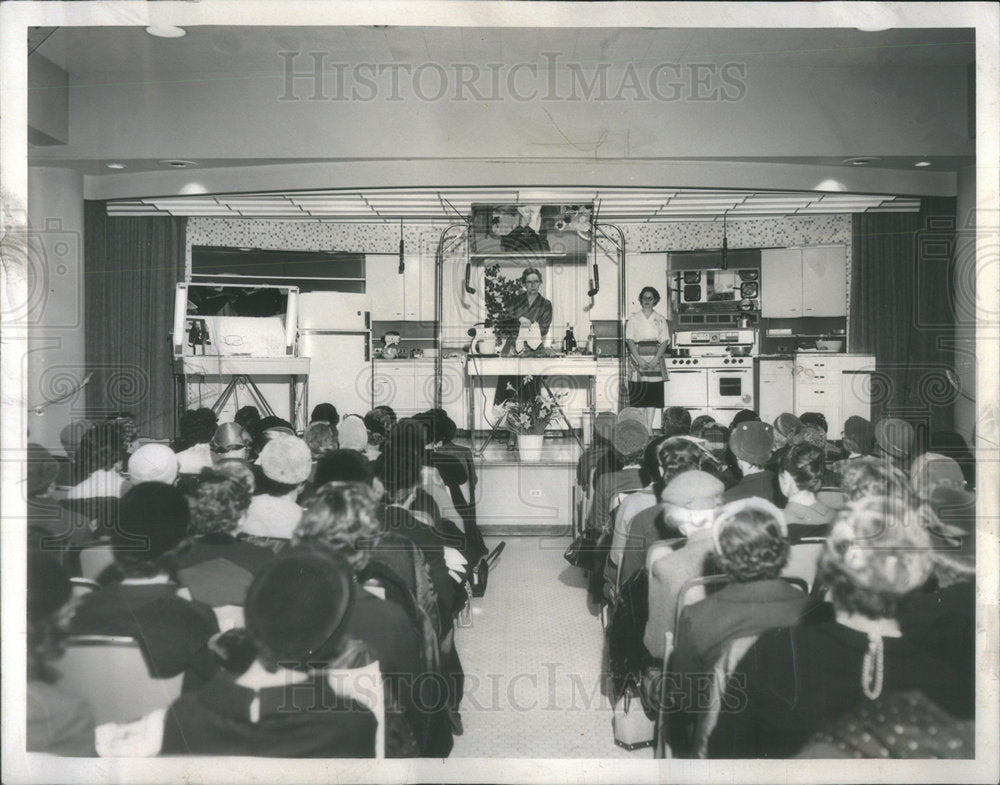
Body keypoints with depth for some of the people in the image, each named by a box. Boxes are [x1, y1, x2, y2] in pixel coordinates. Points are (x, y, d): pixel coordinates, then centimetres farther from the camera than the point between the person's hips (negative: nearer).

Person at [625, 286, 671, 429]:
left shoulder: (661, 319, 10)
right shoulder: (633, 318, 7)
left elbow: (665, 341, 4)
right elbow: (630, 341, -1)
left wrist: (656, 359, -10)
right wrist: (639, 359, -13)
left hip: (654, 360, 1)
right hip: (638, 358, -1)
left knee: (653, 394, -1)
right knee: (637, 393, -6)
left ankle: (649, 427, 3)